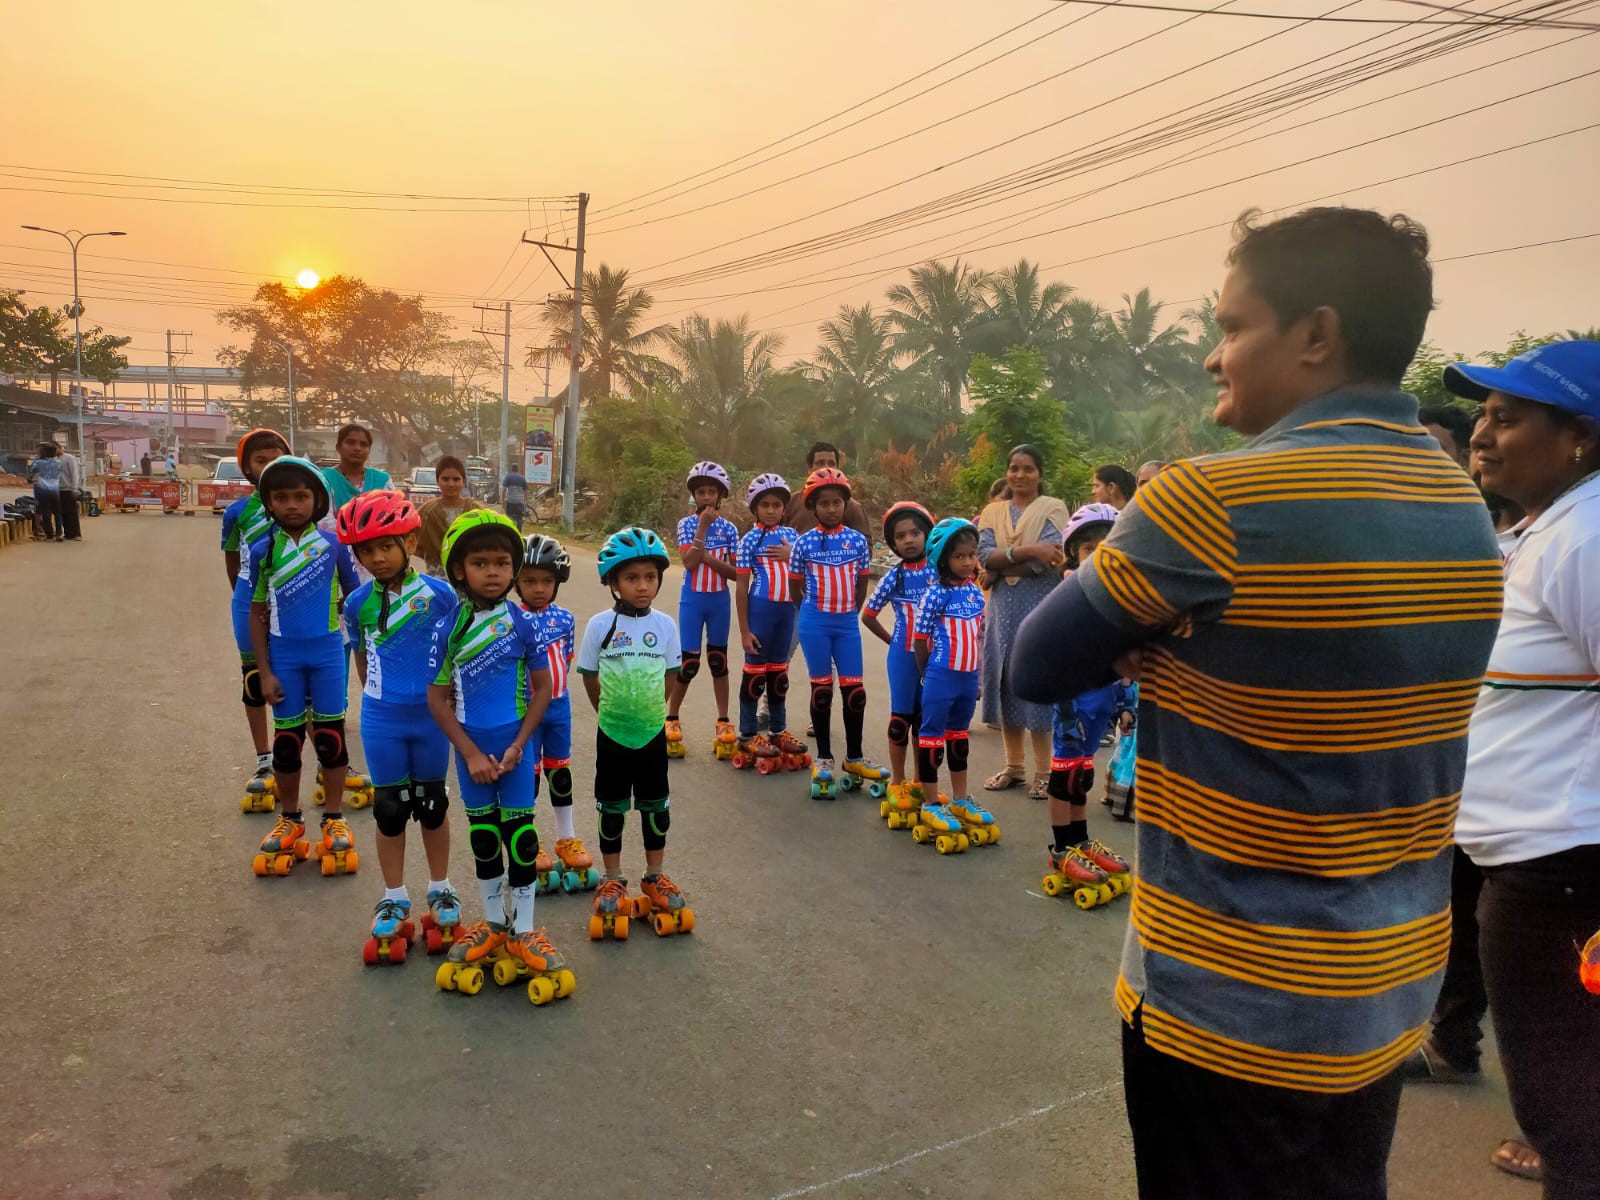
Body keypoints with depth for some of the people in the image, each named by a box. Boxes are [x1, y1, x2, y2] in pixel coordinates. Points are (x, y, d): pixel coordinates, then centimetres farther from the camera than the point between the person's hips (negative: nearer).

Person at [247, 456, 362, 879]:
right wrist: (264, 671, -1)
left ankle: (334, 820, 22)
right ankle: (289, 820, 28)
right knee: (287, 739, 10)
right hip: (283, 655, 1)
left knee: (330, 735, 7)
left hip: (328, 651, -1)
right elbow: (258, 613, 2)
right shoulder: (263, 550, -3)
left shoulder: (333, 543, -6)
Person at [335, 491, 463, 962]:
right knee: (389, 809, 11)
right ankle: (394, 901, 27)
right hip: (382, 719, 2)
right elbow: (362, 656, 10)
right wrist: (379, 699, 7)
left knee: (432, 804, 13)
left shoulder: (438, 593, -11)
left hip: (431, 716, -1)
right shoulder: (358, 603, -4)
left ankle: (440, 892, 30)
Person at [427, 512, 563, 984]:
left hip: (514, 745, -2)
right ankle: (493, 922, 32)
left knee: (519, 835, 4)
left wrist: (517, 746, -11)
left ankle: (523, 931, 18)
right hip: (471, 748, 2)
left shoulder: (523, 623, -9)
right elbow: (438, 698, -4)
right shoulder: (449, 627, -7)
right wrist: (471, 753, -11)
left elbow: (542, 688, -3)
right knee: (482, 836, 15)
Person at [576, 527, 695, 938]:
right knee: (612, 809, 11)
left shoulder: (665, 624, -4)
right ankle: (612, 881, 26)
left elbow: (669, 675, 7)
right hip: (612, 734, -2)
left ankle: (655, 878, 28)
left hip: (653, 731, 2)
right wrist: (610, 710, 4)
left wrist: (648, 709, 7)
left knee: (656, 807, 12)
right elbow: (589, 677, 0)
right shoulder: (600, 625, -10)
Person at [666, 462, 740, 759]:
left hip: (719, 600, 2)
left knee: (718, 660, 10)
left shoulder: (729, 528, 0)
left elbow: (736, 572, -3)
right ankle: (671, 719, 15)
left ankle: (723, 721, 18)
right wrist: (703, 526, -18)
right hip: (692, 599, -2)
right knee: (689, 662, -1)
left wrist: (710, 559, -18)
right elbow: (689, 563, -19)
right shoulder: (687, 524, -4)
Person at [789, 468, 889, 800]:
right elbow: (795, 588, 5)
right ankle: (823, 758, 16)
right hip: (815, 623, -2)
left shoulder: (857, 540, 2)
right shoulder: (804, 543, -4)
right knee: (822, 689, 5)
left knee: (854, 690, 3)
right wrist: (819, 611, 7)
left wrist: (847, 612, 8)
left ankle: (854, 758, 17)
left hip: (847, 623, 2)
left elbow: (861, 585, 10)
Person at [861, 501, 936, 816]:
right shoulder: (894, 576, -4)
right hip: (904, 656, -2)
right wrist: (892, 641, 1)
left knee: (924, 717, 12)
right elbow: (867, 615, 3)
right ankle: (897, 783, 16)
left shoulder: (938, 571, -2)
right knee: (901, 716, 5)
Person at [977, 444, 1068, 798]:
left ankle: (1043, 771, 6)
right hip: (1003, 608, 4)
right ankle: (1013, 766, 18)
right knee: (1006, 683, 7)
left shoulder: (1052, 509, 0)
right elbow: (984, 557, -5)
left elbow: (1047, 560, -14)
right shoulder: (993, 512, 12)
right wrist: (1026, 550, -18)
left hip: (1040, 606, -4)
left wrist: (1000, 564, -7)